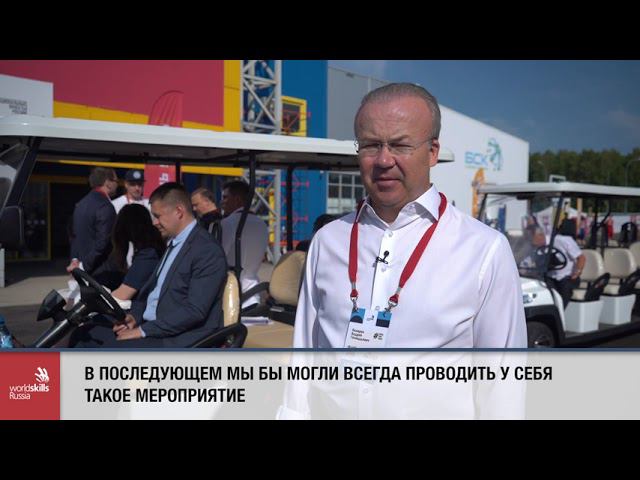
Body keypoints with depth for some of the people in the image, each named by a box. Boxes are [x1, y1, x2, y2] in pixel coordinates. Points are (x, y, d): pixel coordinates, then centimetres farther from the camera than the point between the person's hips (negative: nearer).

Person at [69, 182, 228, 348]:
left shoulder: (208, 251, -16)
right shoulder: (174, 243, 14)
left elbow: (194, 311, -22)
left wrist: (142, 331, -18)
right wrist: (135, 315, 2)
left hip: (178, 340, -9)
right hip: (152, 326, 9)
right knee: (84, 335, 3)